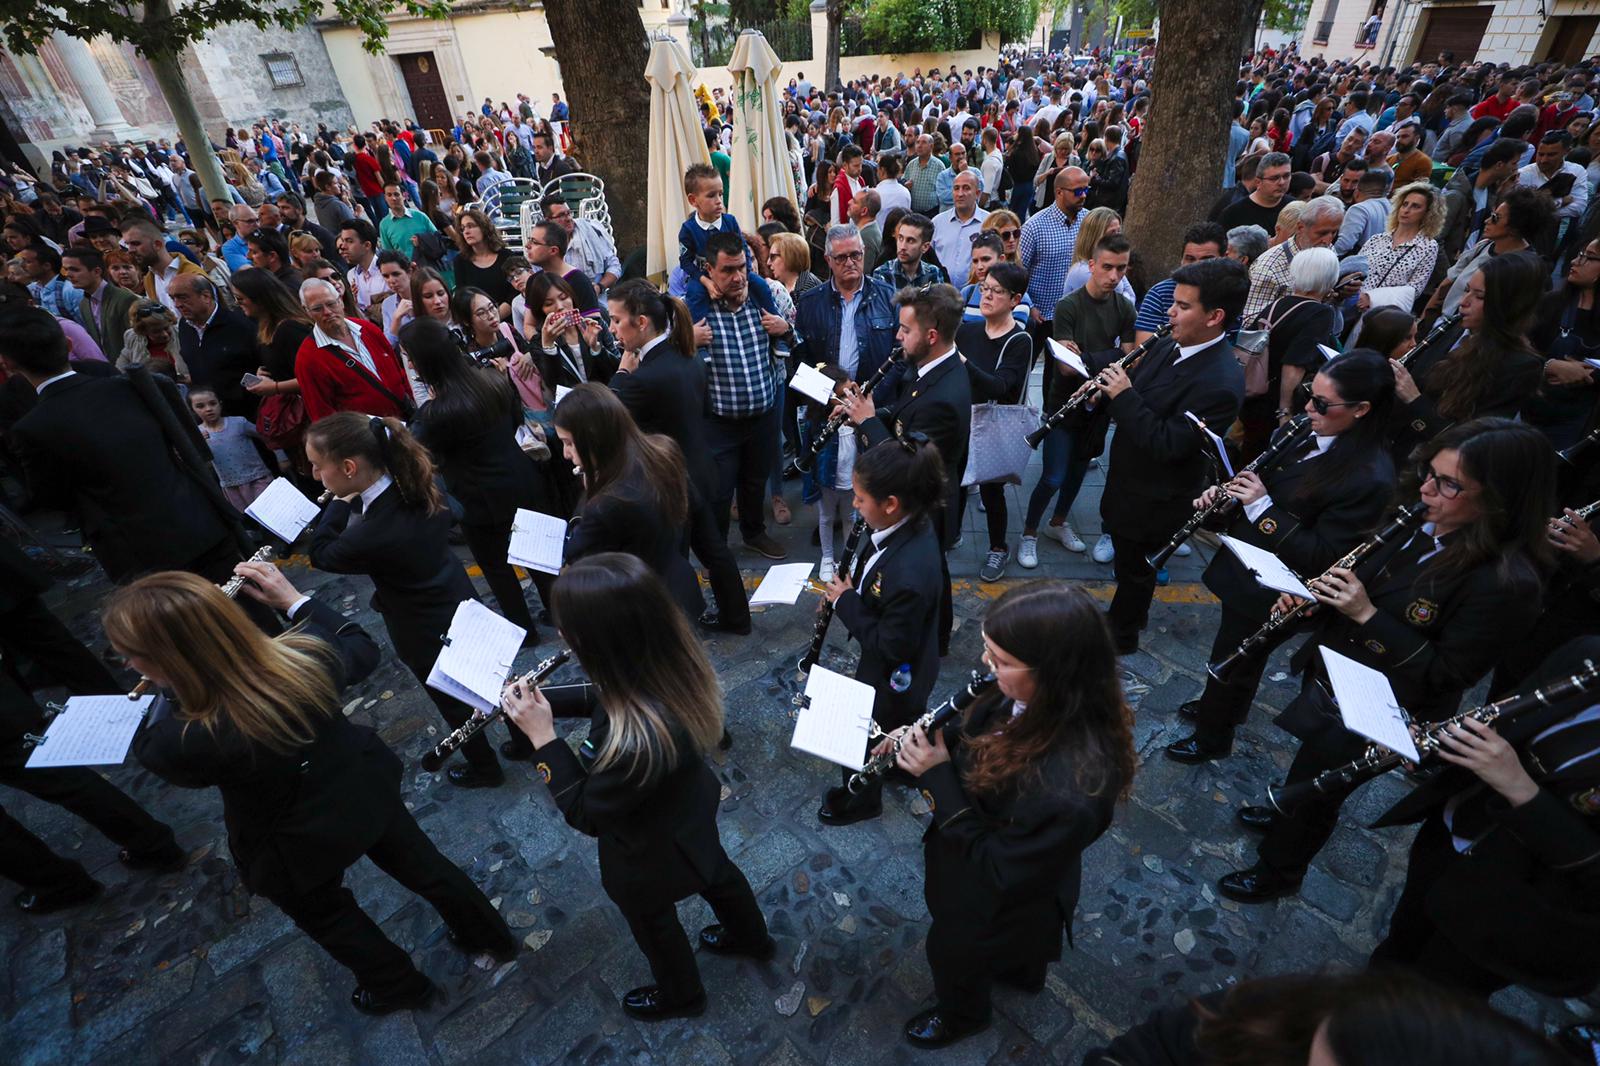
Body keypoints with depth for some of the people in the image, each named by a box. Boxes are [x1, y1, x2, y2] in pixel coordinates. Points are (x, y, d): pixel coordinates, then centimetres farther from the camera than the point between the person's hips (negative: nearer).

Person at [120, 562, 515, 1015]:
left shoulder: (184, 740, -38)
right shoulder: (306, 655, -30)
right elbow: (363, 650, -4)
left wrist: (174, 687, -9)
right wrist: (295, 599, -4)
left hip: (295, 853, -3)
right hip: (367, 794, 3)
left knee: (325, 915, 29)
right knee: (423, 865, 25)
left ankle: (399, 985, 52)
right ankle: (491, 934, 48)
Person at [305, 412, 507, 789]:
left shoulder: (372, 535, -38)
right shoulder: (419, 484, -17)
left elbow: (321, 554, -15)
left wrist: (339, 502, -11)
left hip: (427, 634, -7)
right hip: (462, 605, 7)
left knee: (453, 703, 20)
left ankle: (485, 768, 45)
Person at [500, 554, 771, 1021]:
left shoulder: (634, 741, -48)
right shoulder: (668, 662, -25)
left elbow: (585, 814, -27)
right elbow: (608, 698, -3)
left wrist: (542, 736, -27)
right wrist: (542, 698, -12)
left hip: (650, 852, -6)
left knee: (652, 922, 27)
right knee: (713, 870, 34)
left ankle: (679, 994, 60)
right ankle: (752, 938, 65)